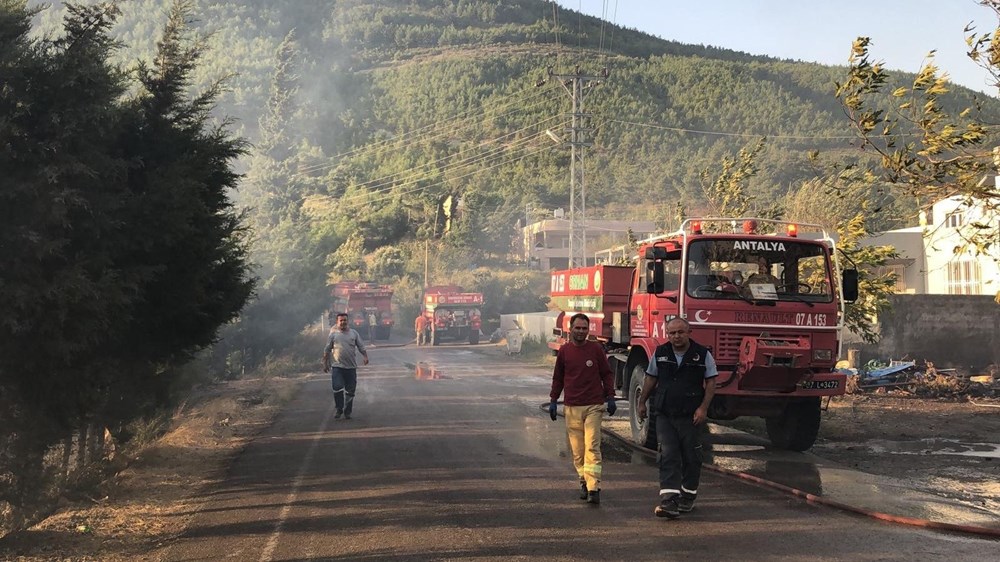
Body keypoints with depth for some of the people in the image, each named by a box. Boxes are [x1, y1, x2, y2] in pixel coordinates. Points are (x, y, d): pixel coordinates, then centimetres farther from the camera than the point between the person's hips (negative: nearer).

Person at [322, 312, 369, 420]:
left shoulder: (354, 333, 8)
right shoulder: (333, 334, 3)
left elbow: (361, 346, 8)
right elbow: (327, 350, 7)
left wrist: (365, 356, -8)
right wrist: (325, 364, 5)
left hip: (351, 367, 2)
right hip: (337, 366, -2)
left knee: (350, 391, 5)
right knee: (337, 389, -11)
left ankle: (347, 412, 16)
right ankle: (339, 410, 6)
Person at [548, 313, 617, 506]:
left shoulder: (596, 349, 2)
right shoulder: (564, 351, 7)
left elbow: (607, 374, 8)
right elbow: (558, 378, 16)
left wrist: (610, 397, 1)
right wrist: (553, 400, 13)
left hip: (594, 406, -2)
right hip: (571, 408, 2)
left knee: (592, 447, -10)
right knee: (577, 450, 5)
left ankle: (594, 488, -15)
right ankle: (584, 482, 19)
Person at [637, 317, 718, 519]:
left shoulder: (702, 354, -2)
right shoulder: (660, 353, 5)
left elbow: (711, 382, -1)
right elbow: (650, 378, 15)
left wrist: (703, 408, -11)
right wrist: (642, 403, 14)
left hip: (690, 416, -1)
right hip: (664, 415, 1)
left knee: (691, 458, 7)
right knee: (668, 456, -8)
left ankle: (687, 498, 24)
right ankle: (669, 501, -15)